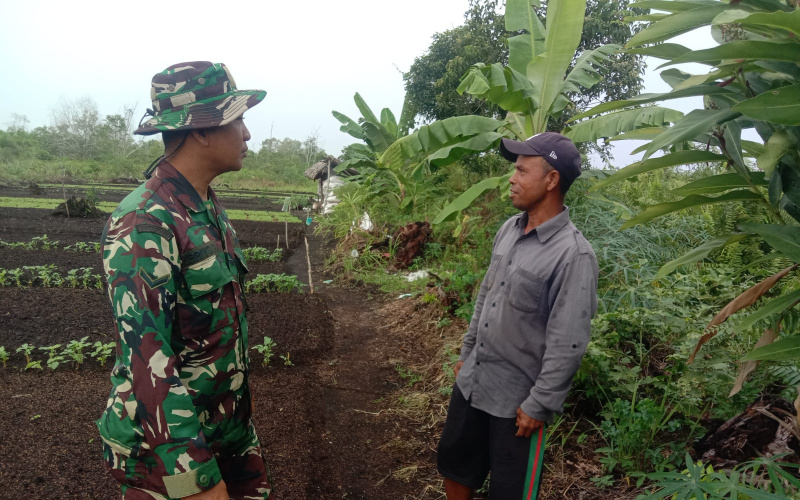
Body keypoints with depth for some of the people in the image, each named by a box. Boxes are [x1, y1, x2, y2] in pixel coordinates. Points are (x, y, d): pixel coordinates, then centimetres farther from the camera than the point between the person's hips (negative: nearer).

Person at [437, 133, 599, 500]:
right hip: (472, 380, 7)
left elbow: (566, 345, -21)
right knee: (453, 461, 23)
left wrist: (539, 405, -16)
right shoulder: (509, 229, 1)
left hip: (517, 397, -7)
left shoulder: (573, 255, -22)